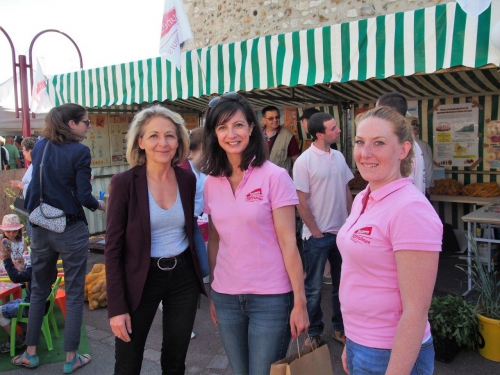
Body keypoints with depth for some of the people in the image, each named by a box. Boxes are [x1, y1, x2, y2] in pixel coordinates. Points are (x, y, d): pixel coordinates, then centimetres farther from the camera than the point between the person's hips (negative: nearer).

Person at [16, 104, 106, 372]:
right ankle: (71, 359, 16)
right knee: (74, 294, 7)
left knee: (38, 290, 19)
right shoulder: (79, 151, -13)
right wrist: (99, 205, 3)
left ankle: (30, 353, 29)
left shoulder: (39, 146, 6)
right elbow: (83, 197, -16)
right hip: (70, 231, -6)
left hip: (40, 229, 6)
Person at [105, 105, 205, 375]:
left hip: (184, 277, 3)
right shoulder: (124, 182, -13)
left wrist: (201, 274, 9)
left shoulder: (188, 180, -2)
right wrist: (116, 307, -13)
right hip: (141, 279, -3)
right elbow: (113, 248, -11)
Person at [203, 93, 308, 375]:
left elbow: (288, 243, -11)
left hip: (271, 298, -4)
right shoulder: (212, 182, 2)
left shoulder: (274, 176, -11)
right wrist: (212, 293, 12)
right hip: (226, 298, 4)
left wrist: (299, 301, -11)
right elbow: (215, 240, 9)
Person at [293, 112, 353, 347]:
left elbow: (346, 191, 11)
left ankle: (340, 328, 34)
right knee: (314, 288, 8)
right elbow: (301, 202, -13)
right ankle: (314, 333, 26)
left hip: (342, 232, 6)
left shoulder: (339, 157, 4)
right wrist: (316, 232, -11)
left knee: (342, 284, 17)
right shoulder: (304, 161, -13)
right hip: (317, 235, -6)